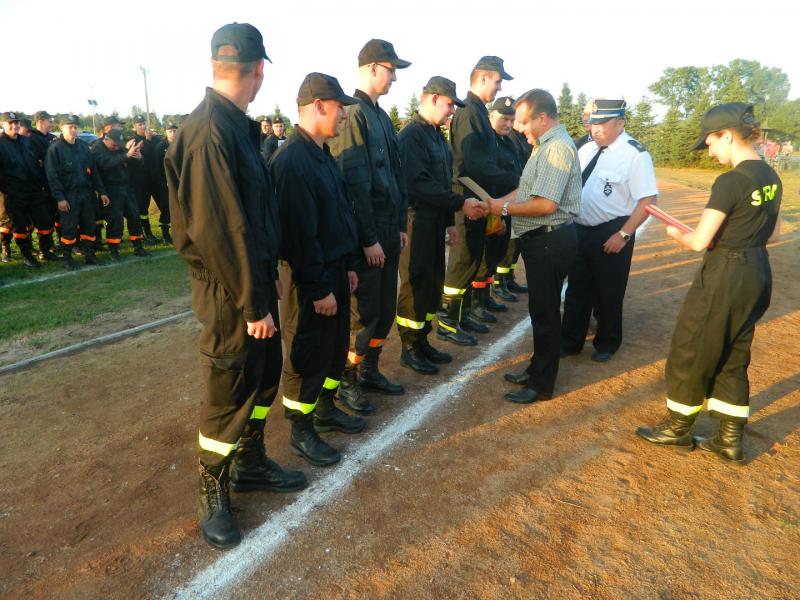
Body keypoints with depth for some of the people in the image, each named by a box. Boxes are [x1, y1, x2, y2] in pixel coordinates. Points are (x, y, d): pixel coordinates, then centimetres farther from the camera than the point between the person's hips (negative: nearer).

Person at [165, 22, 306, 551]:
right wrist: (252, 304, -19)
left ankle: (250, 463, 39)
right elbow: (220, 230, -24)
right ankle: (213, 493, 27)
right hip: (231, 291, -9)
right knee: (230, 390, 5)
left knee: (265, 374, 19)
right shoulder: (210, 132, -21)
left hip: (255, 278, 9)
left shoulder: (235, 126, 10)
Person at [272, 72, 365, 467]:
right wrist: (318, 288, -20)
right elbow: (300, 232, -23)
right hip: (309, 277, -9)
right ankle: (301, 431, 21)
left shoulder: (321, 153, 11)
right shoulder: (292, 161, -20)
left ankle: (325, 410, 38)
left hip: (334, 269, 10)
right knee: (307, 356, 4)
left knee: (335, 346, 19)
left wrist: (348, 266, 16)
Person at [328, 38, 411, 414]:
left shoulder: (380, 115, 15)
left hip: (388, 231, 9)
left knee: (385, 309, 15)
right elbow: (354, 184, -19)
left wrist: (400, 225, 14)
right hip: (367, 234, -9)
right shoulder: (354, 114, -13)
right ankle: (348, 382, 18)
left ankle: (369, 371, 31)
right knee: (363, 313, 1)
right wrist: (369, 239, -19)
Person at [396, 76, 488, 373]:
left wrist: (448, 221, 17)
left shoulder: (436, 135, 16)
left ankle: (422, 341, 25)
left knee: (432, 284, 13)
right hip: (417, 222, -9)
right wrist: (460, 204, -21)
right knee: (415, 285, -1)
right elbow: (420, 184, -22)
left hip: (435, 222, 9)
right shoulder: (411, 135, -13)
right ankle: (409, 348, 12)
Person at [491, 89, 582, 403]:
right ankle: (537, 369, 33)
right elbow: (528, 189, 17)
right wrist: (496, 202, 4)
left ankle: (542, 385, 14)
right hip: (541, 239, 10)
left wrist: (506, 209, -14)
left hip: (551, 241, -10)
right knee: (540, 308, 18)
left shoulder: (557, 147, -17)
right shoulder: (545, 144, 14)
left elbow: (546, 204, -25)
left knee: (545, 312, 1)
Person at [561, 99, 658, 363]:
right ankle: (570, 341, 31)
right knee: (577, 288, 15)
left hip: (612, 234, -5)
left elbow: (647, 199, -17)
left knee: (608, 292, 11)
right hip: (580, 229, 6)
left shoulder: (635, 154, -15)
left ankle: (606, 344, 33)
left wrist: (623, 235, -21)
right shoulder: (587, 149, 4)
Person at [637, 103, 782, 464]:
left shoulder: (730, 181, -21)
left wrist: (677, 234, 0)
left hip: (724, 278, -9)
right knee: (732, 359, 18)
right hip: (756, 275, 9)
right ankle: (731, 441, 26)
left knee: (689, 354, 8)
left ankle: (678, 431, 24)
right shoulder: (771, 177, 7)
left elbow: (699, 242, -19)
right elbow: (772, 232, 17)